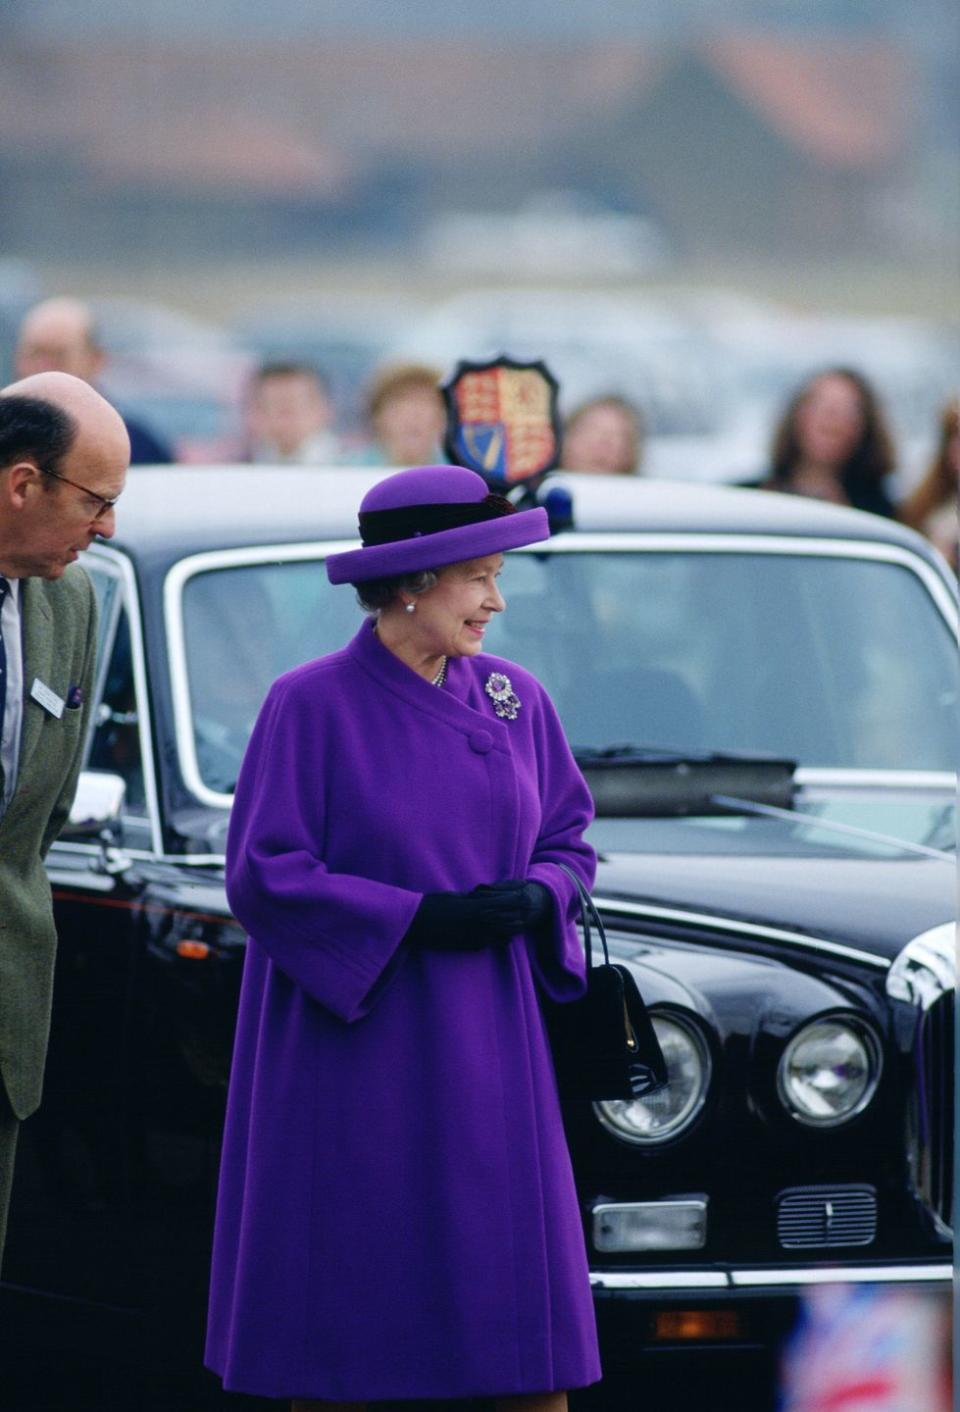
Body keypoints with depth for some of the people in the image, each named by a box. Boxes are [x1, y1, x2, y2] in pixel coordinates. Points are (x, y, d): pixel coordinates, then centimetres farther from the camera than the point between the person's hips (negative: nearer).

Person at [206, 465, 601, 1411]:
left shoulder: (514, 702, 5)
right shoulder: (311, 705, -9)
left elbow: (567, 837, 14)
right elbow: (263, 875, -12)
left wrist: (535, 897, -9)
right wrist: (419, 919, -18)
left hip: (486, 1045, 4)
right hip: (348, 1041, -4)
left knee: (527, 1333, -1)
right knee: (339, 1311, 3)